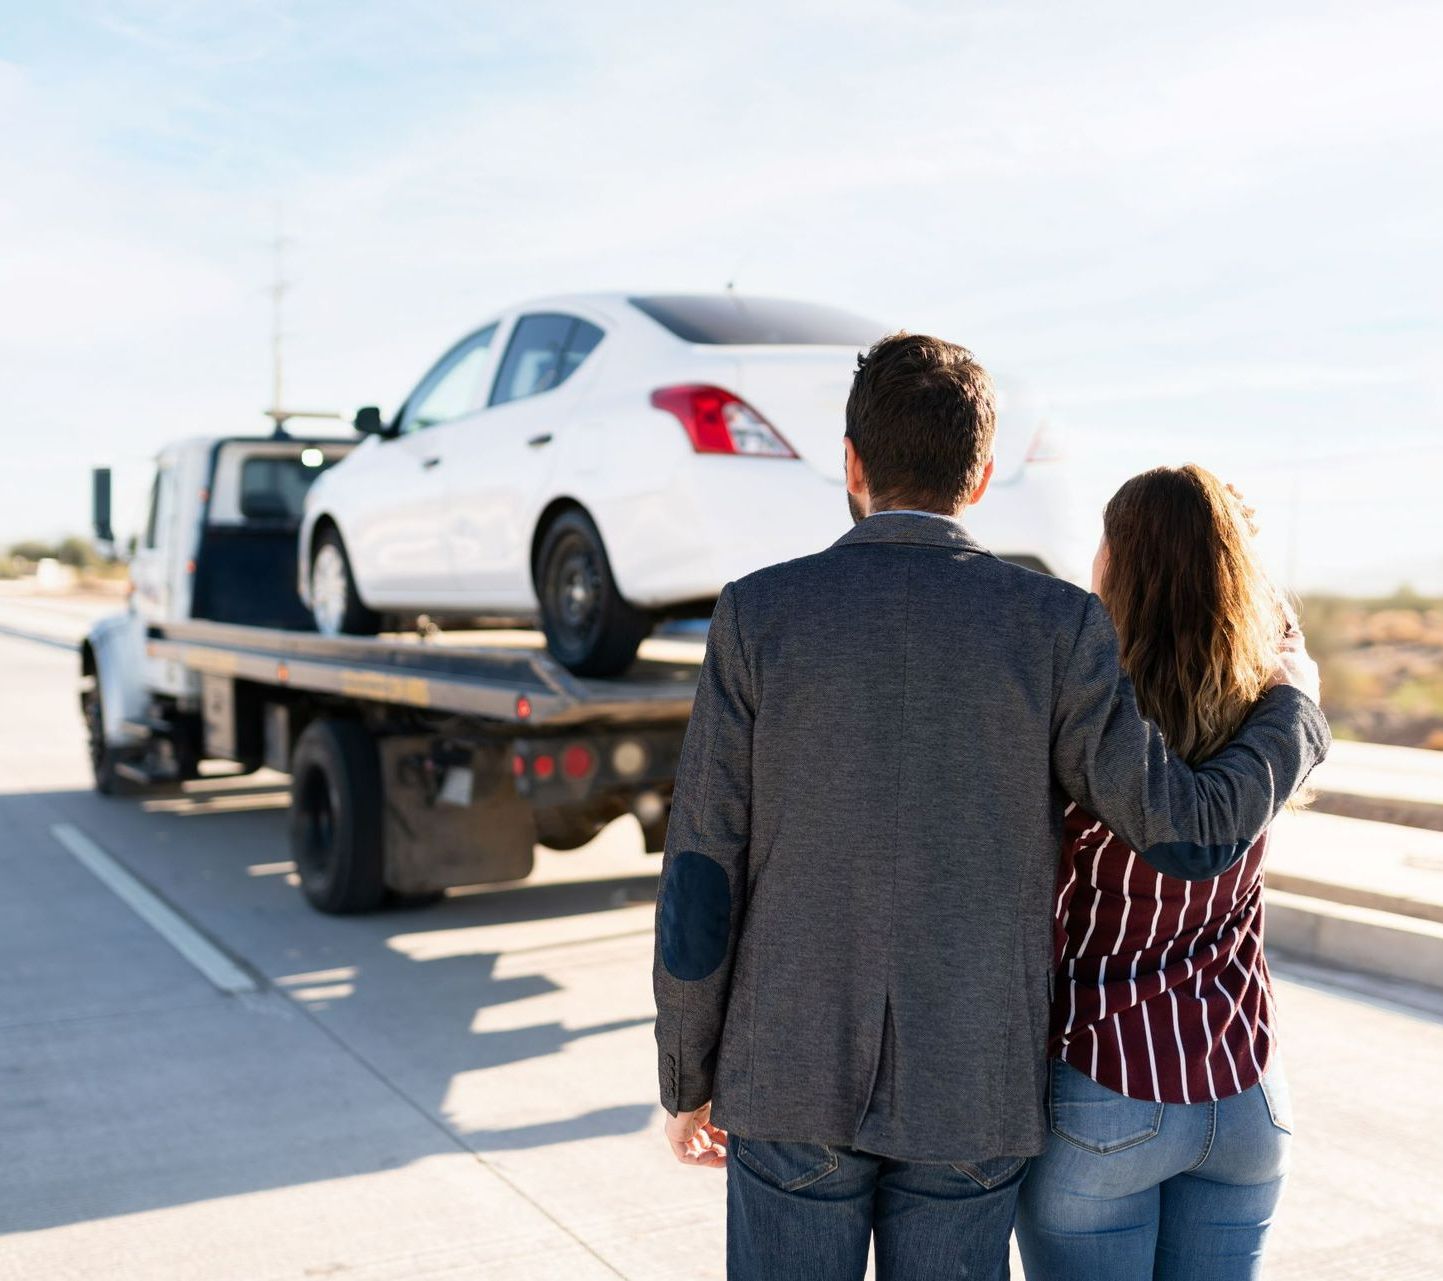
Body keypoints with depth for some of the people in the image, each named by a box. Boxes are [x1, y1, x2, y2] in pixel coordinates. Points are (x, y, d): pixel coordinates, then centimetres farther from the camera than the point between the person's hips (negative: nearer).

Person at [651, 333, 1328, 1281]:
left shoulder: (759, 615, -8)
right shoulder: (1056, 626, -9)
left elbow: (700, 879, -7)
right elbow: (1193, 836, -9)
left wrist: (686, 1080, 6)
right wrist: (1294, 703, 11)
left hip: (796, 1076, 0)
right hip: (970, 1094, 1)